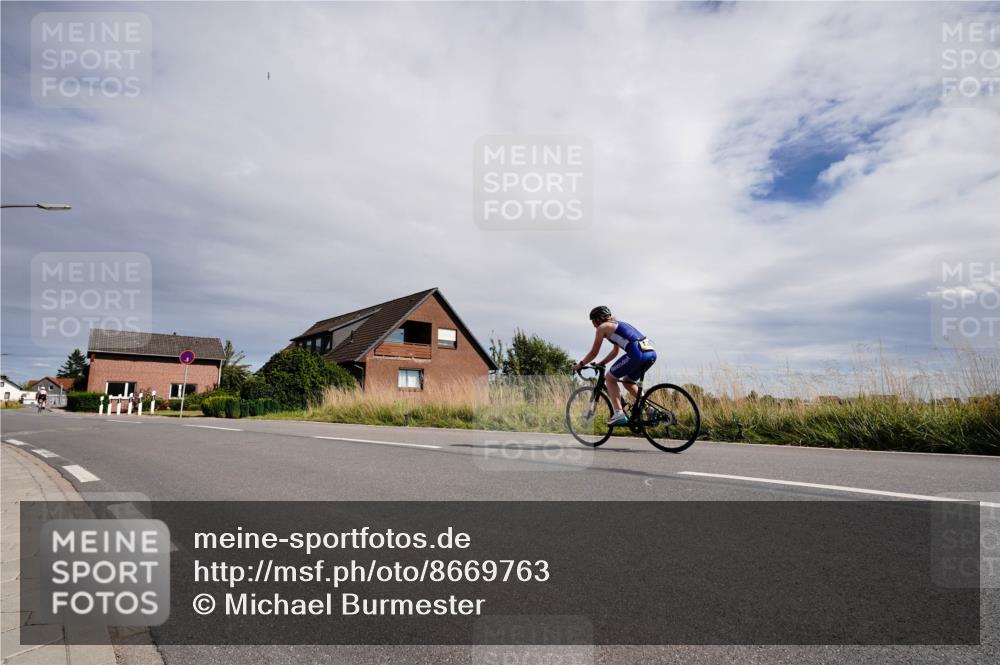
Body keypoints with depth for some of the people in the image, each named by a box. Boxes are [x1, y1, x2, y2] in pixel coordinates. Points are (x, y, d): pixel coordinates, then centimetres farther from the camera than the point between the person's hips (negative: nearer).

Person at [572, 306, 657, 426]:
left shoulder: (602, 327, 8)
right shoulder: (618, 325, 32)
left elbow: (594, 352, 10)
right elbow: (615, 352, 38)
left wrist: (580, 364, 23)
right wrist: (600, 364, 40)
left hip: (638, 353, -8)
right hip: (652, 353, 8)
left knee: (609, 378, 8)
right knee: (628, 381, 26)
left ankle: (619, 413, -2)